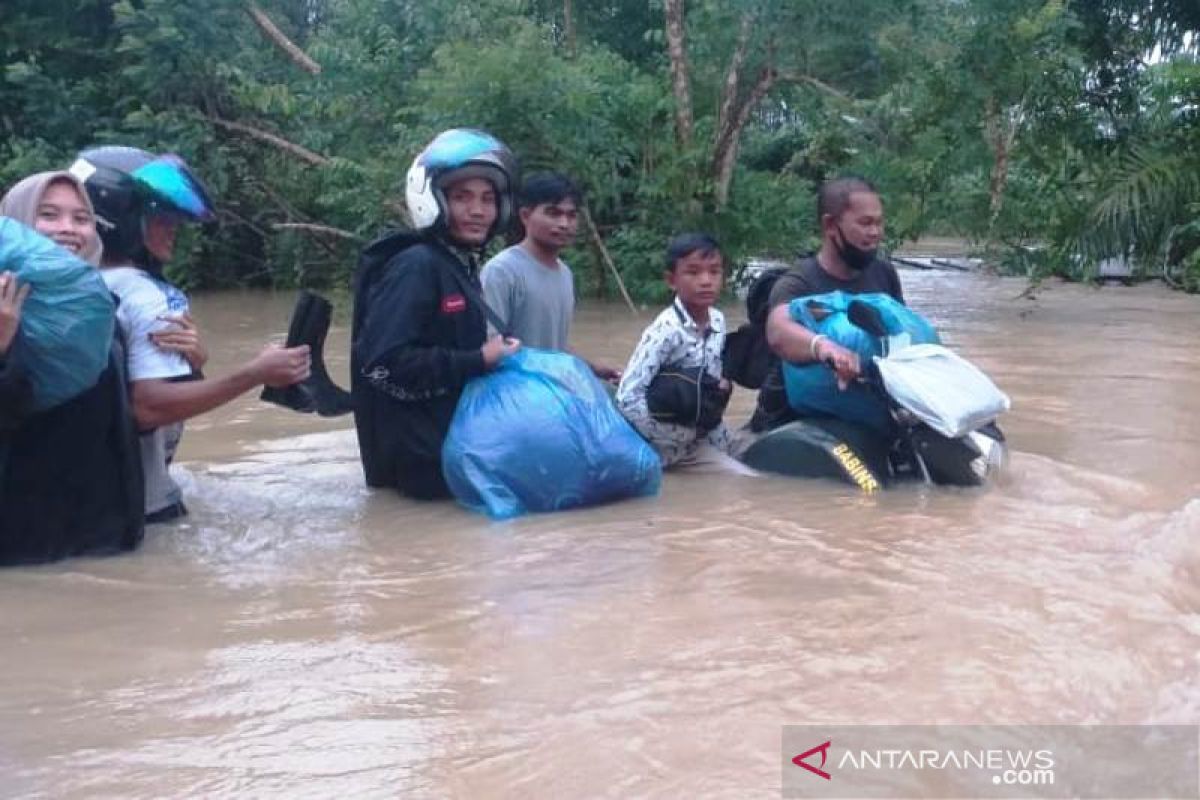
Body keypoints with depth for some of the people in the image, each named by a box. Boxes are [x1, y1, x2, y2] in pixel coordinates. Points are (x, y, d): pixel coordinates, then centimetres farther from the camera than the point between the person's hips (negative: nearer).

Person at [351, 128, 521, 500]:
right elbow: (383, 364, -22)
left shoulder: (461, 266, 11)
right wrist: (478, 362, -18)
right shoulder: (416, 267, -14)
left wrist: (495, 355, -1)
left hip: (456, 443, 9)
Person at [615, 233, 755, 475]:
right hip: (675, 446, -7)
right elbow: (627, 396, -25)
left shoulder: (718, 320, 0)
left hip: (706, 439, 7)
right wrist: (675, 439, -19)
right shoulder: (667, 330, -22)